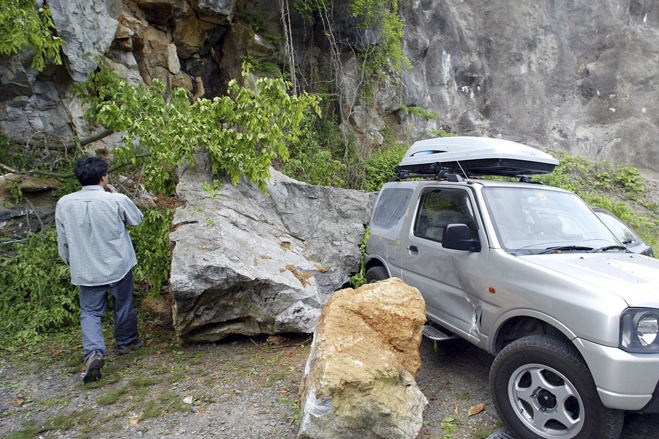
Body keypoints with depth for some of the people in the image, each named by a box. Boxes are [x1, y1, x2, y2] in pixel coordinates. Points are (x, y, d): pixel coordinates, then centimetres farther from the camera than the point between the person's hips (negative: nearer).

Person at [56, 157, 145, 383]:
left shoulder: (64, 203, -7)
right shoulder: (116, 200, -18)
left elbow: (63, 240, 2)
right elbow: (137, 219, 2)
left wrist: (71, 263, 18)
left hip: (85, 269, 2)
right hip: (118, 265, -2)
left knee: (90, 311, 13)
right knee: (123, 305, 18)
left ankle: (93, 352, -5)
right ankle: (126, 342, 36)